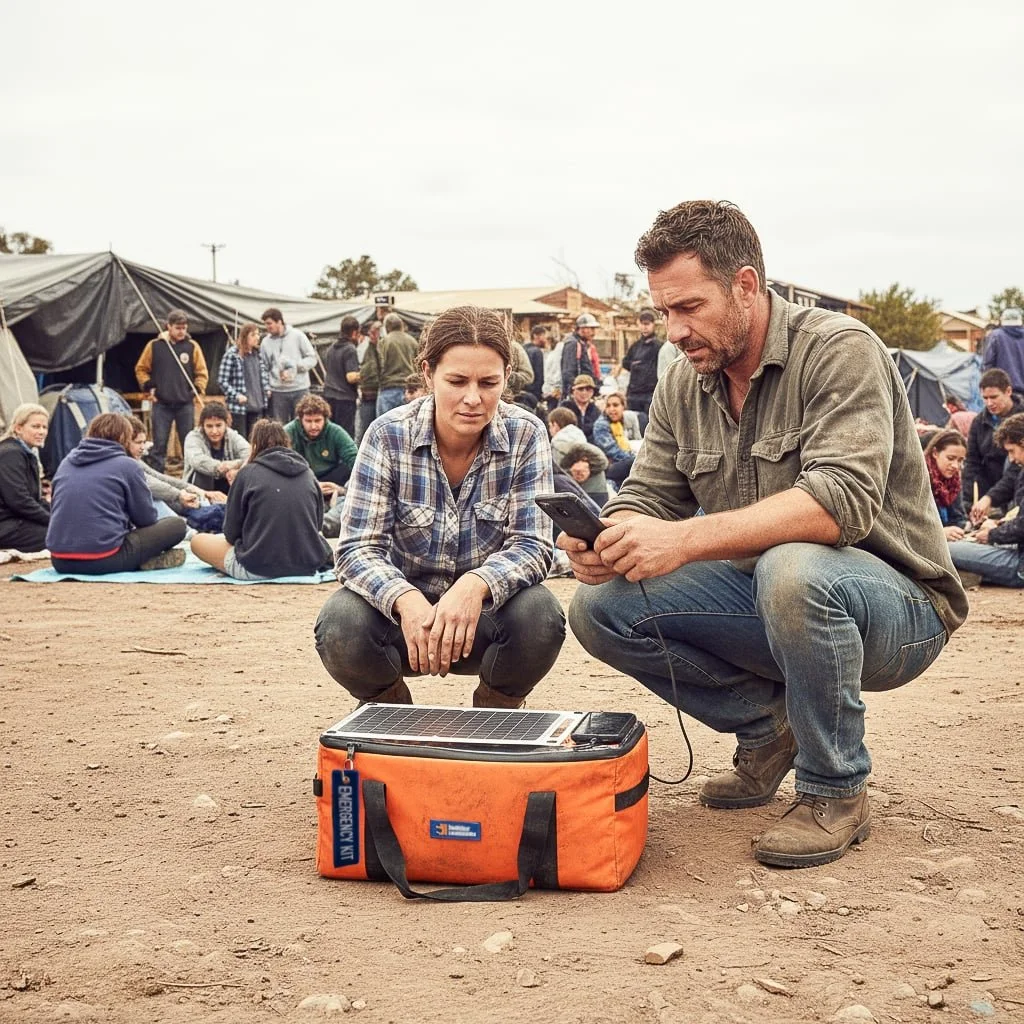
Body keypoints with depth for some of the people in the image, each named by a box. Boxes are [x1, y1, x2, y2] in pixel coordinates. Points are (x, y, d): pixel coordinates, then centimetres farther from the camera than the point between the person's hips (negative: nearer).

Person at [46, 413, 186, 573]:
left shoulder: (66, 462, 16)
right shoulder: (127, 465, 0)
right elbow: (147, 519, 6)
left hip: (60, 561, 5)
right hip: (104, 561, -5)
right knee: (177, 525, 11)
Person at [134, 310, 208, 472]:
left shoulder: (192, 346, 2)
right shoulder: (154, 346, 2)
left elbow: (202, 372, 6)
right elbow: (141, 369, 10)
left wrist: (198, 390, -8)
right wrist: (148, 387, -1)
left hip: (186, 404, 0)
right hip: (161, 404, 0)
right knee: (159, 444, 1)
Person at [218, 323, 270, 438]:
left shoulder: (257, 354, 8)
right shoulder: (232, 354, -11)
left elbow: (263, 373, 23)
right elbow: (222, 380, -11)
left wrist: (267, 389, 8)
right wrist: (236, 396, -18)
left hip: (257, 406, 6)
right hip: (238, 407, -6)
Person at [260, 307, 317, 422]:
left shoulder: (297, 335, 0)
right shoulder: (266, 342, 7)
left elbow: (312, 358, 0)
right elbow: (265, 368, 10)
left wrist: (296, 366, -15)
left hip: (300, 389, -2)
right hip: (278, 391, 2)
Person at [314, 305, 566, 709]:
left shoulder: (525, 436, -11)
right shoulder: (388, 436, -14)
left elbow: (532, 545, -16)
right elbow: (357, 547, -17)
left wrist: (476, 586, -39)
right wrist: (406, 600, -40)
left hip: (481, 614, 0)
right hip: (403, 611, 0)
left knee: (539, 616, -31)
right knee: (340, 624, -31)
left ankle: (496, 710, 3)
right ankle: (390, 709, 5)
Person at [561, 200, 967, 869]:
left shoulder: (838, 350, -18)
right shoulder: (684, 385, 4)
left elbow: (842, 501, -32)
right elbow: (649, 496, 2)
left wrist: (686, 539, -40)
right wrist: (607, 542, -24)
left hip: (897, 601, -6)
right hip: (765, 599, 6)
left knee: (792, 569, -40)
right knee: (601, 607, -12)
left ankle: (837, 793, -16)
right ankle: (767, 726, 8)